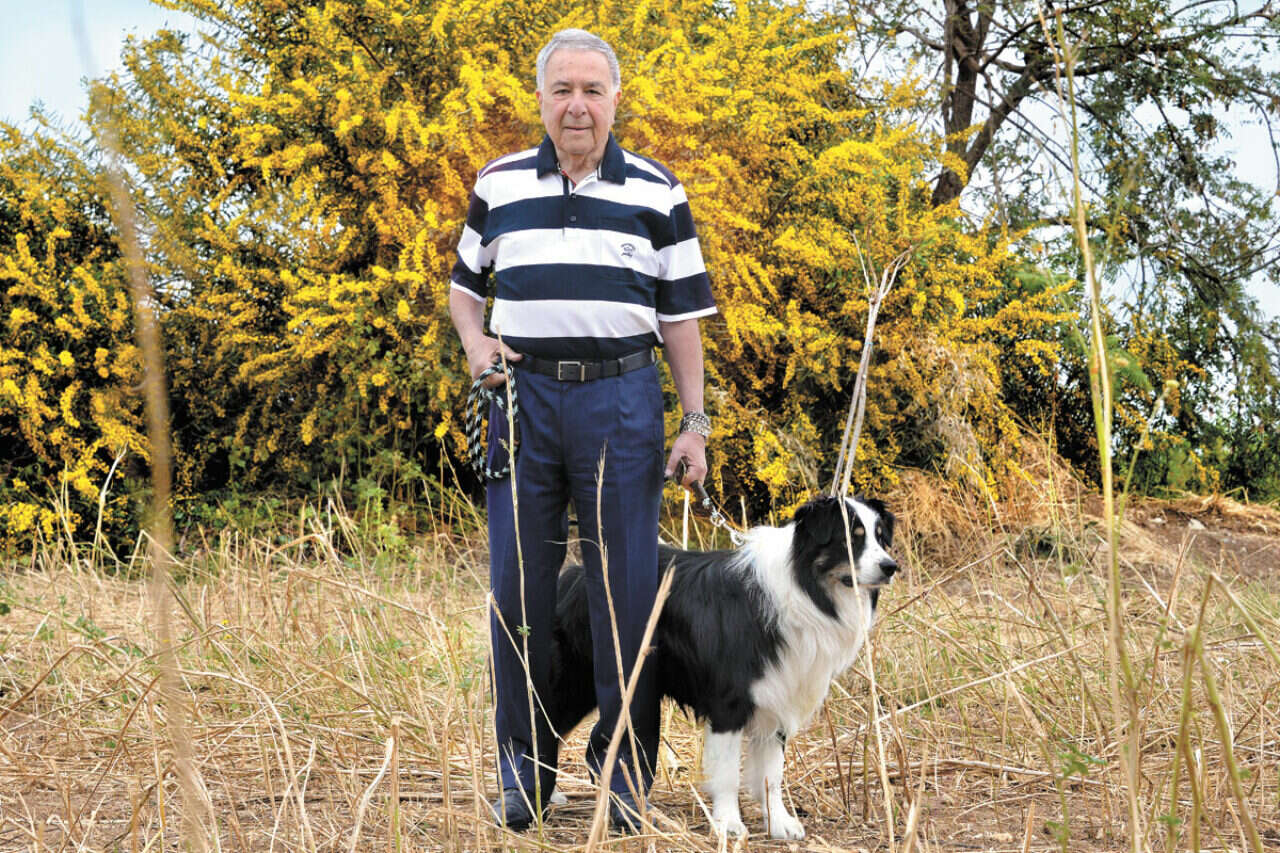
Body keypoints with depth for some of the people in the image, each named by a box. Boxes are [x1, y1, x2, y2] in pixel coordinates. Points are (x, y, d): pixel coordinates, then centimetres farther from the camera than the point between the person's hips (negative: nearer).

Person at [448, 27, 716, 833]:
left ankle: (626, 773, 8)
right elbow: (465, 285, 22)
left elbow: (682, 313, 6)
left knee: (628, 586, -1)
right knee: (519, 585, 2)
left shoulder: (656, 193, 6)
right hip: (525, 395, 1)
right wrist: (476, 343, 0)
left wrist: (696, 421, 0)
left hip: (621, 399, -1)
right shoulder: (499, 186, 9)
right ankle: (525, 765, 13)